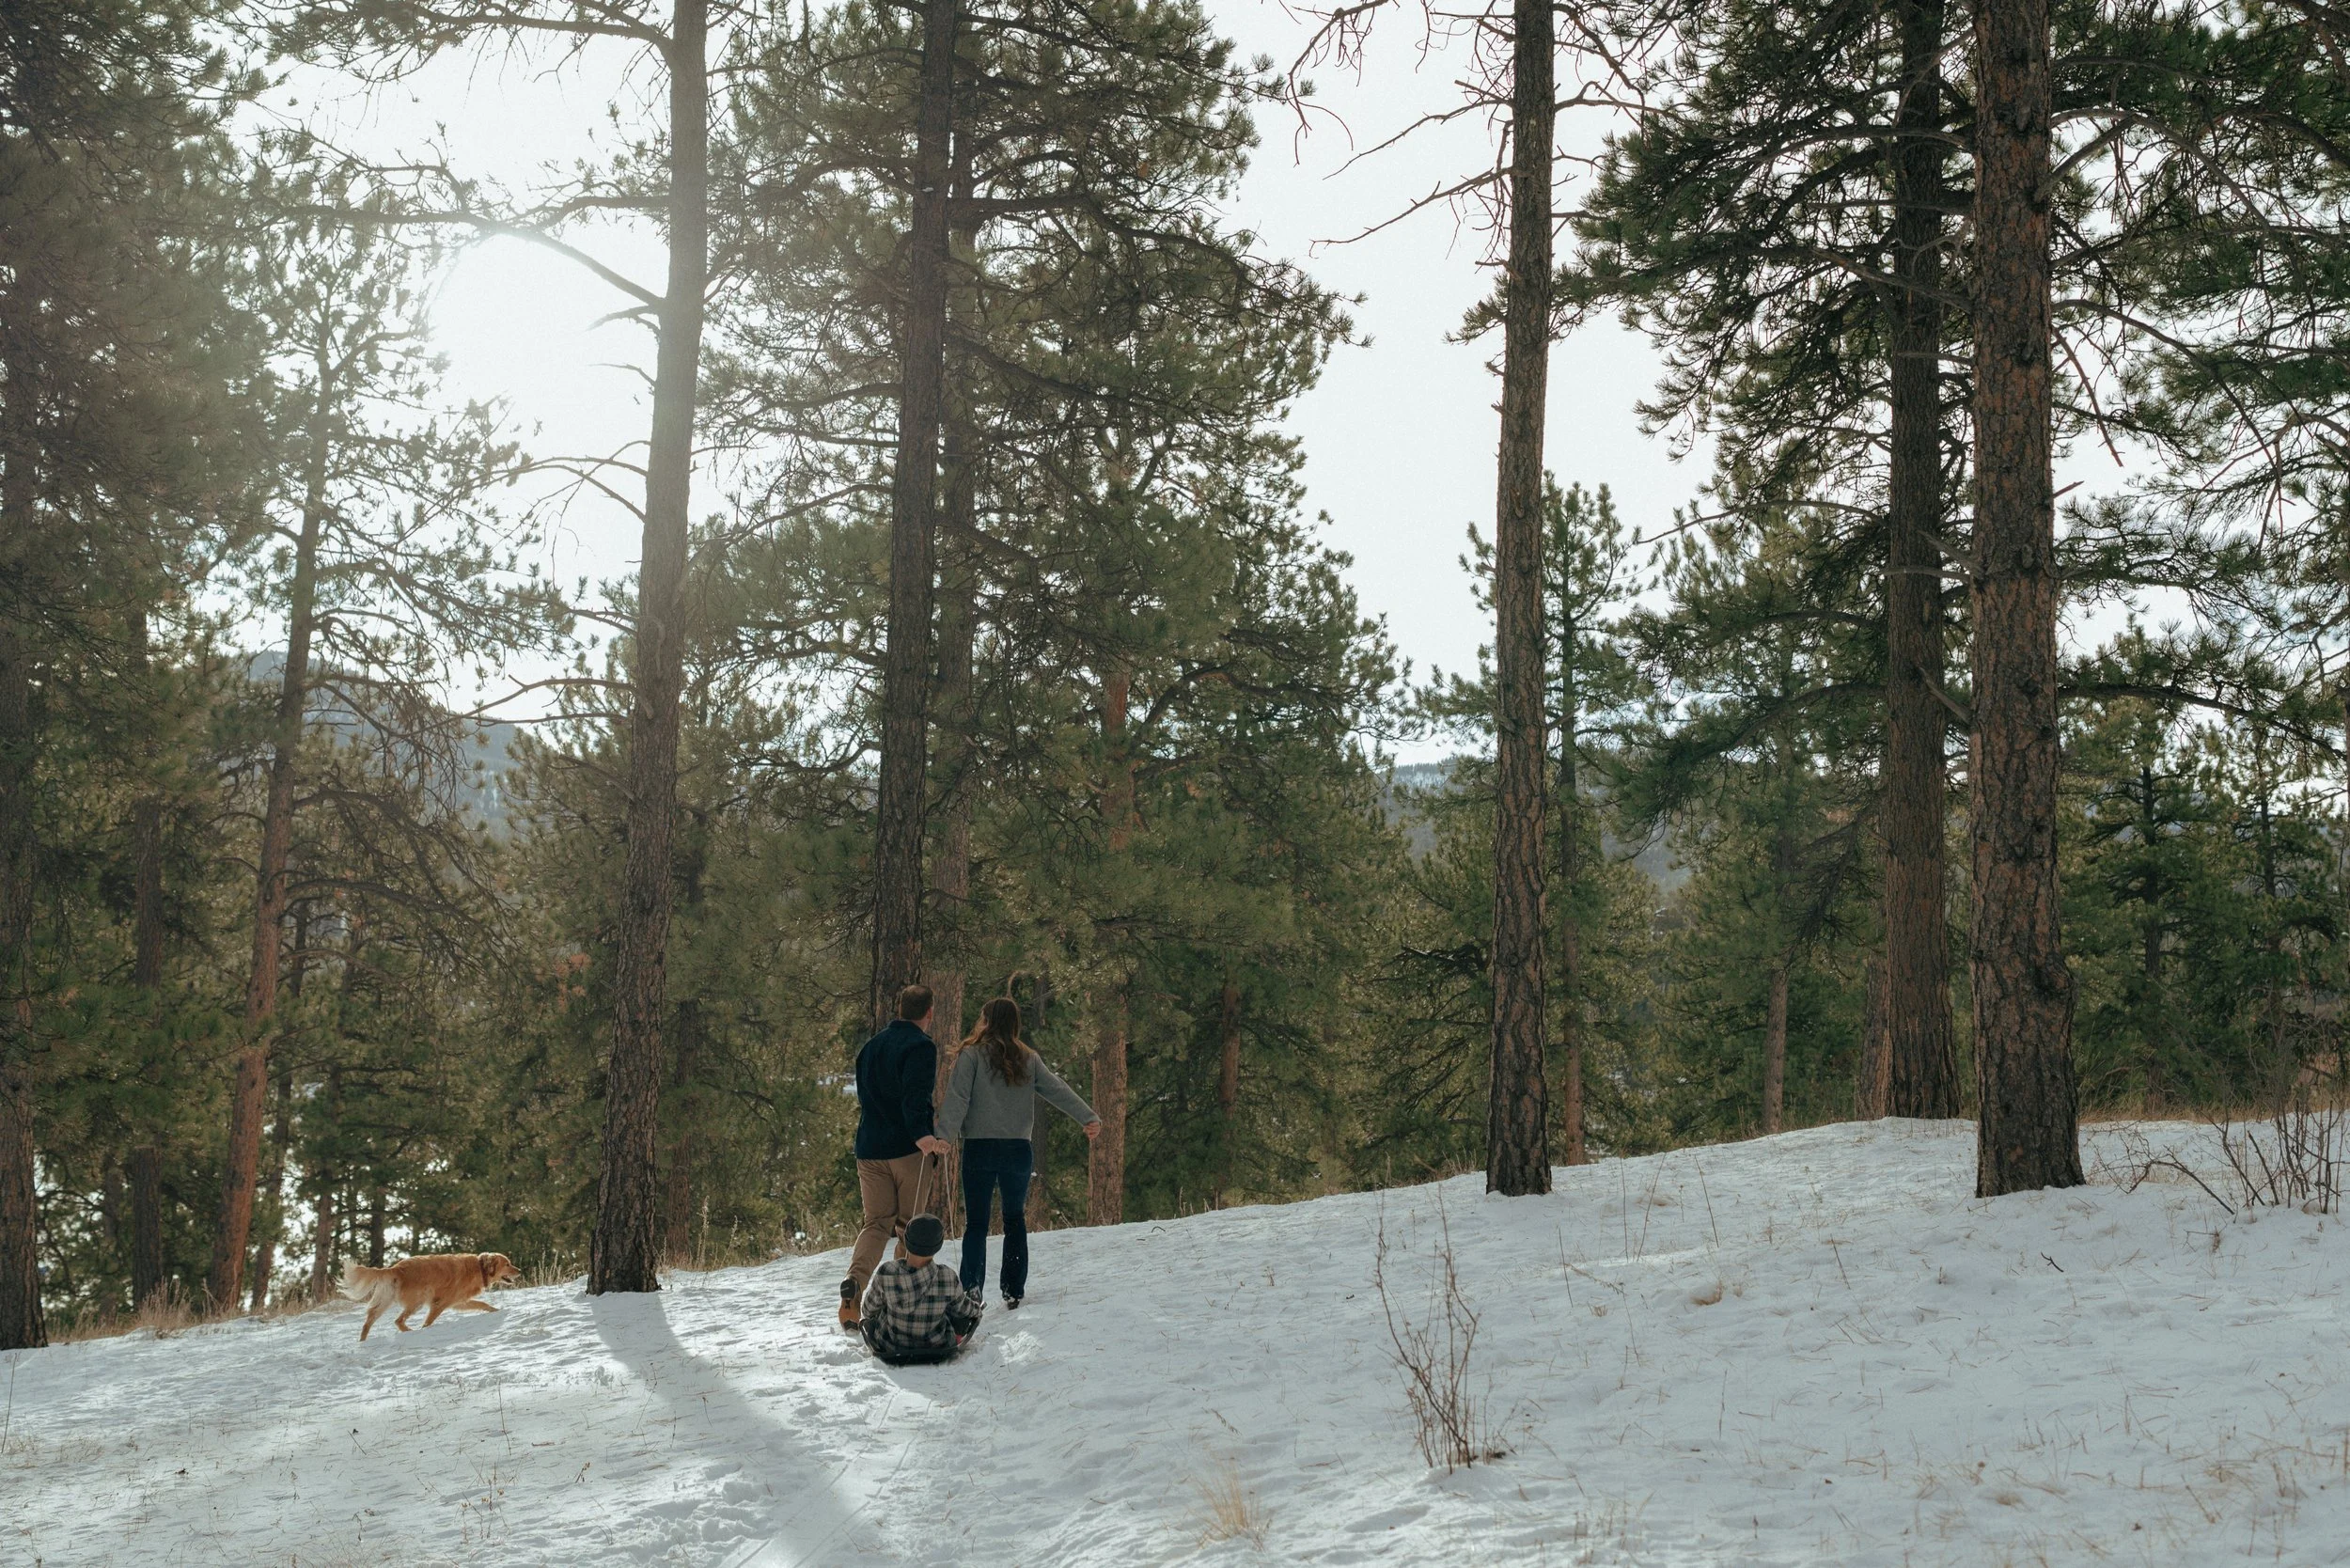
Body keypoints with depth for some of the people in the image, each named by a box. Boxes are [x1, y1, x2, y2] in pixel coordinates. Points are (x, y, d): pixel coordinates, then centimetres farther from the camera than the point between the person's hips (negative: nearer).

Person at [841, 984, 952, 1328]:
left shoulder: (871, 1046, 15)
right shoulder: (922, 1046, -7)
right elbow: (915, 1097, -22)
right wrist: (923, 1135, -32)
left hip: (869, 1149, 5)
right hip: (907, 1149, -5)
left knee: (876, 1222, 6)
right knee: (911, 1225, 7)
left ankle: (855, 1281, -18)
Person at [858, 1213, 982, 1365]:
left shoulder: (885, 1274, -27)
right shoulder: (948, 1278, -27)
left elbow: (869, 1310, -7)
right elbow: (964, 1309, -5)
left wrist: (868, 1316, 19)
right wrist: (975, 1307, 21)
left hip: (889, 1347, 0)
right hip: (937, 1350, 0)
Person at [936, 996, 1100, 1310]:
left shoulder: (972, 1054, -1)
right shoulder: (1028, 1059, 10)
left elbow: (958, 1097, -12)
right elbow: (1058, 1090, 5)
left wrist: (945, 1134, -19)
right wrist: (1088, 1118, 3)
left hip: (979, 1149, -3)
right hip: (1018, 1149, 3)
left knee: (976, 1223, 1)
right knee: (1015, 1220, 14)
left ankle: (971, 1290, -12)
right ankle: (1013, 1292, 12)